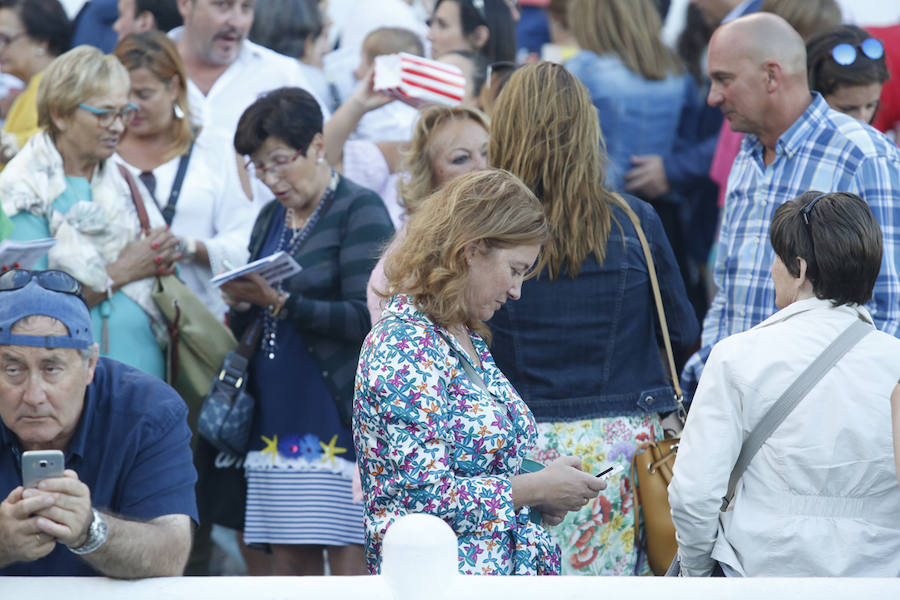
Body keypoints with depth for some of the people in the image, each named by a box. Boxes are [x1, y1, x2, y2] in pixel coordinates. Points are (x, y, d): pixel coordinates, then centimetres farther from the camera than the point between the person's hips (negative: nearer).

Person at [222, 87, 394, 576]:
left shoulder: (360, 210, -6)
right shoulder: (270, 218, 18)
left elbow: (365, 318, -16)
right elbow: (249, 326, 21)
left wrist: (279, 300, -21)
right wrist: (240, 304, -2)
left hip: (340, 414, -7)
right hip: (278, 414, 7)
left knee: (348, 554, -8)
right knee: (287, 555, 4)